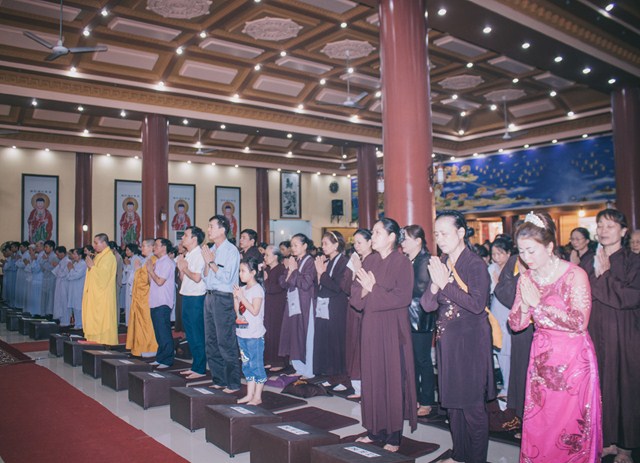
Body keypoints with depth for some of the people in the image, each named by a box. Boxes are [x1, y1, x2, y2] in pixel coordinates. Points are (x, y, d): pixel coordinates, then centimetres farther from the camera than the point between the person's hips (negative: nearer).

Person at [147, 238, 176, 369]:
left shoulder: (167, 263, -10)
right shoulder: (156, 262, 16)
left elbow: (160, 281, -18)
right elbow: (151, 283, 17)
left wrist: (151, 270, -5)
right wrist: (149, 271, 4)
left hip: (163, 303, -9)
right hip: (155, 302, 9)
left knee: (164, 332, -5)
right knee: (159, 332, 13)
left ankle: (167, 360, 0)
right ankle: (160, 358, 21)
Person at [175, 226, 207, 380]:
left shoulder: (199, 254, -13)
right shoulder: (188, 255, 15)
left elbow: (197, 278, -23)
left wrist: (185, 268, -9)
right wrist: (181, 268, 0)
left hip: (196, 298, -9)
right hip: (187, 297, 9)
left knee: (197, 335, -2)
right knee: (190, 334, 14)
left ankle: (200, 369, 7)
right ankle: (195, 366, 25)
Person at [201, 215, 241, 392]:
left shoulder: (231, 251, -9)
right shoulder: (210, 250, 13)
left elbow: (226, 277, -18)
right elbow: (205, 277, 13)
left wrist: (211, 262, -11)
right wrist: (206, 262, -2)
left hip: (224, 298, -8)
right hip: (210, 296, 8)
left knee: (226, 343, -5)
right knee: (211, 342, 13)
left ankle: (233, 383, 5)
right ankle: (218, 380, 24)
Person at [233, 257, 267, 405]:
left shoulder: (257, 289, -11)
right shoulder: (242, 289, 11)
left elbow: (255, 311, -20)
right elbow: (237, 311, 14)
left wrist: (242, 297, -19)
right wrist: (235, 297, 0)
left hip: (255, 334, -8)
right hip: (242, 332, 8)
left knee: (256, 364, -1)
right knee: (247, 365, 14)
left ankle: (257, 397, 7)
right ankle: (249, 394, 23)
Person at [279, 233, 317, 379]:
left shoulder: (309, 262, -9)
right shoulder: (292, 261, 12)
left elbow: (306, 283, -19)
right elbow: (283, 283, 8)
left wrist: (294, 270, -12)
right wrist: (289, 270, -6)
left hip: (304, 305, -7)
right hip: (293, 304, 7)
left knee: (305, 337, -1)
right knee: (294, 336, 9)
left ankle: (309, 371, 9)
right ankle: (299, 368, 21)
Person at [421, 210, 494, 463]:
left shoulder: (475, 264, -11)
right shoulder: (440, 263, 6)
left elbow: (477, 304, -20)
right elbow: (427, 305, 1)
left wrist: (445, 284, -21)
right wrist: (435, 284, -18)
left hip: (471, 340, -6)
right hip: (446, 340, 6)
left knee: (473, 404, 1)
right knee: (452, 401, 15)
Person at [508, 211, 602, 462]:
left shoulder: (574, 275, -13)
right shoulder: (526, 279, 3)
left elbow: (579, 323, -21)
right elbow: (516, 325, 4)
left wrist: (538, 304, -20)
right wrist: (524, 304, -16)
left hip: (573, 360, -4)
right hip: (542, 359, 5)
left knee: (571, 425, 4)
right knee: (538, 423, 9)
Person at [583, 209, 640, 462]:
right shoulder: (589, 263, 9)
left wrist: (605, 275, -13)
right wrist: (597, 275, -8)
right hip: (595, 335, 4)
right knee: (600, 387, 9)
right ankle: (608, 440, 24)